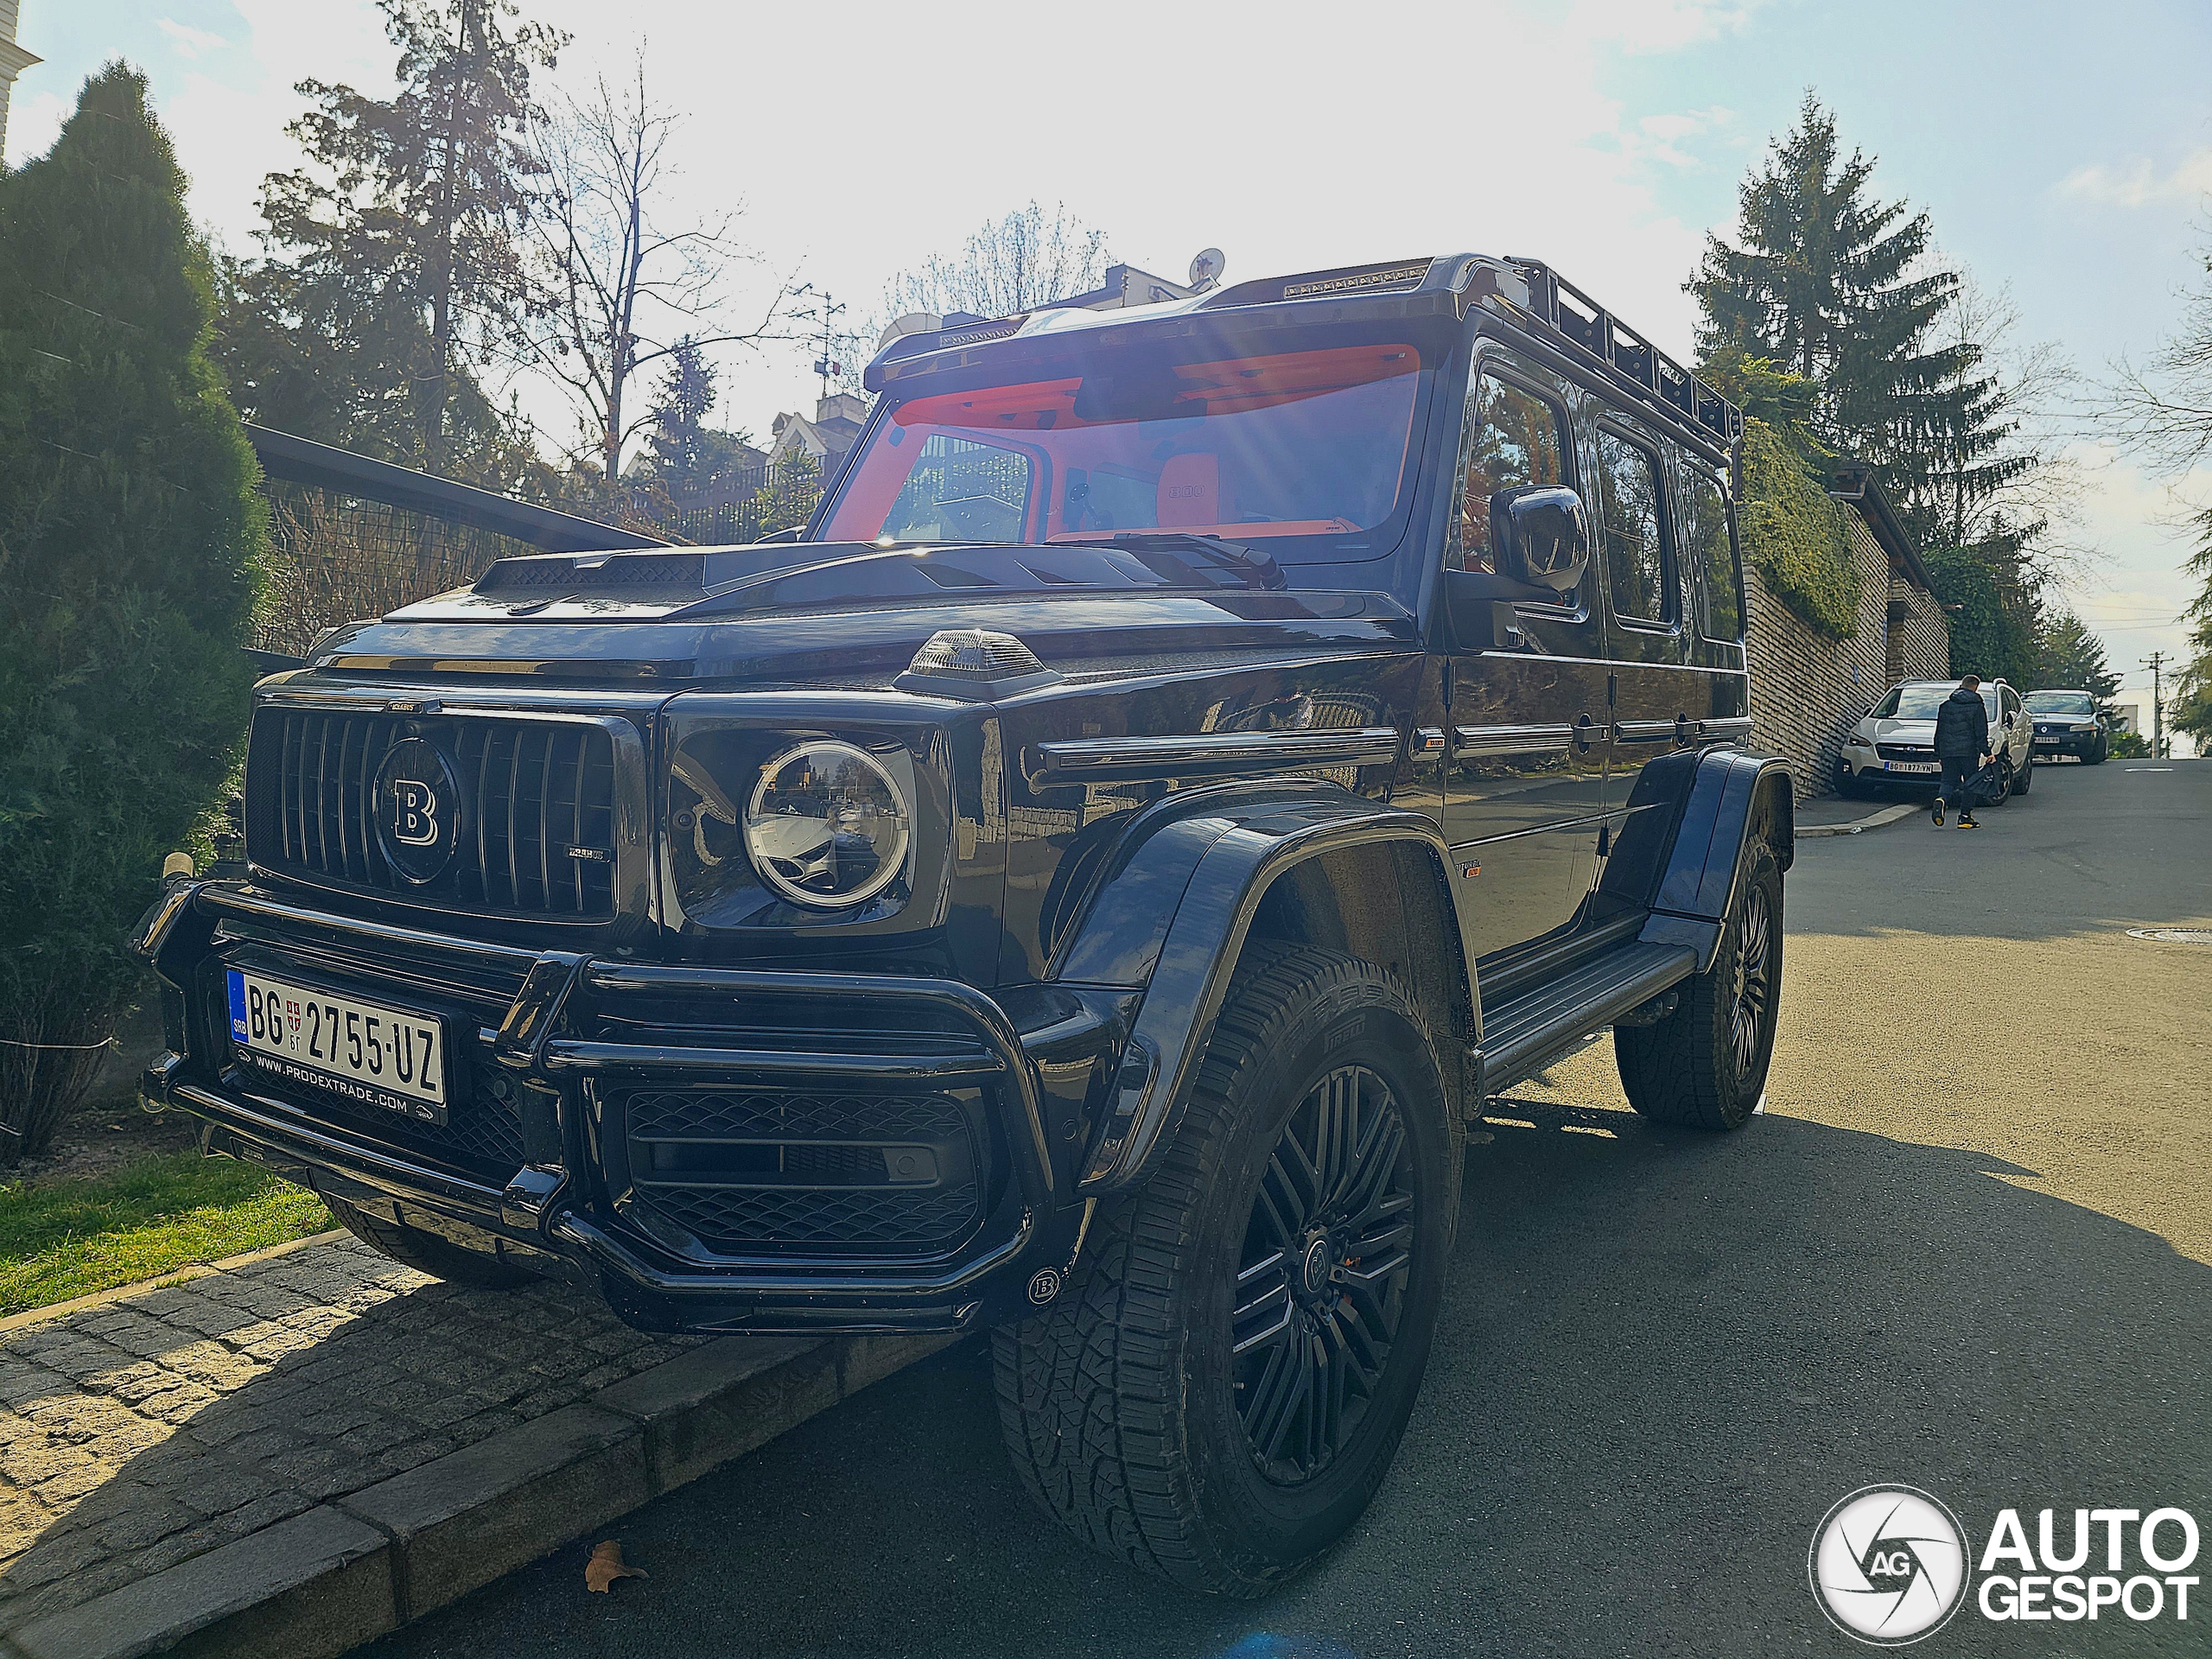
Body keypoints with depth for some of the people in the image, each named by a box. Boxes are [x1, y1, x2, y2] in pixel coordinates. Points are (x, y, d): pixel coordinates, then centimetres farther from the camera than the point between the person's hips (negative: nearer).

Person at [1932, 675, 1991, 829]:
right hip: (1968, 751, -3)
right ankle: (1965, 817, 5)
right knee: (1970, 783, 7)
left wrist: (1939, 754, 17)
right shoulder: (1976, 706, -2)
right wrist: (1986, 753, -3)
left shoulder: (1945, 705, 10)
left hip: (1947, 751, 3)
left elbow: (1939, 732, 12)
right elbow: (1981, 734, -6)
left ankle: (1941, 799, -27)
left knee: (1948, 781, 6)